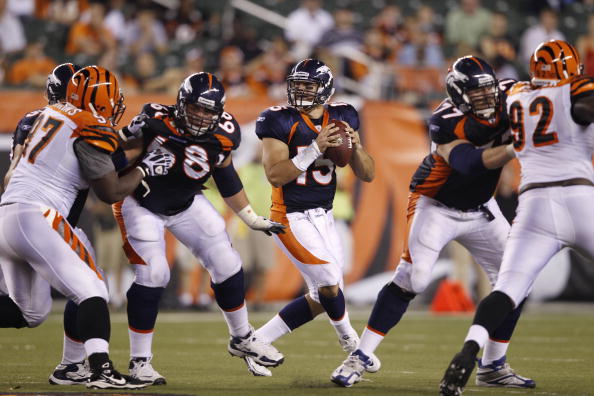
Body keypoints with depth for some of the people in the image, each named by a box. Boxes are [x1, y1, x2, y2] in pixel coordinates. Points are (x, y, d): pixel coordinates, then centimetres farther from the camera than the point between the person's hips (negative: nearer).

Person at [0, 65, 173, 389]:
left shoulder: (51, 114, 16)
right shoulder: (91, 132, -7)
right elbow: (111, 192, -3)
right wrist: (144, 169, 11)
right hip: (37, 219, -8)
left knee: (30, 311, 17)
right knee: (91, 292, -6)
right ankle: (100, 369, -20)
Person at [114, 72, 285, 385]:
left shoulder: (222, 134, -14)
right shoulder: (156, 124, -29)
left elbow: (226, 177, 4)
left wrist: (252, 219, 9)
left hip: (186, 205, 5)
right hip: (141, 204, -5)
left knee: (226, 265, 4)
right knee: (152, 275, -18)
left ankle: (242, 339, 27)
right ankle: (139, 360, -6)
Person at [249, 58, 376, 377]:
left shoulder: (341, 118, 2)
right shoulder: (280, 121, -12)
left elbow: (368, 174, 3)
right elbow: (275, 175, -22)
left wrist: (354, 146, -17)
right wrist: (315, 149, -28)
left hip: (323, 217, 6)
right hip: (291, 217, -6)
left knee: (321, 299, 7)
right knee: (330, 283, -14)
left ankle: (256, 341, 18)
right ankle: (350, 340, 15)